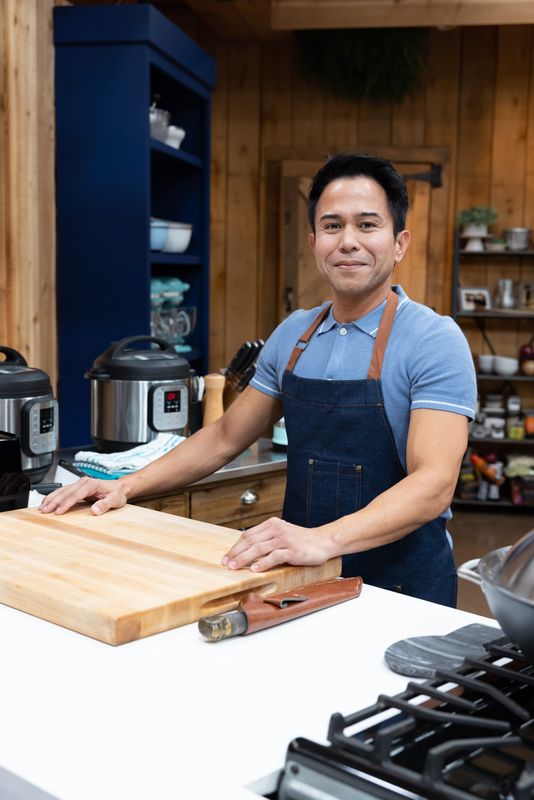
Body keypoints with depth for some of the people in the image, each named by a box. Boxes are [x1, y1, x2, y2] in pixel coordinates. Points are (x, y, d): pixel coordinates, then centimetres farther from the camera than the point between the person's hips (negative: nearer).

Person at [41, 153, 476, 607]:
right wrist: (127, 486, 4)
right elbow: (225, 437, 14)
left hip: (401, 587, -4)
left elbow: (433, 484, -23)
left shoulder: (435, 341, -13)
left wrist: (326, 538, -38)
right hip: (303, 576, 5)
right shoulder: (292, 335, 5)